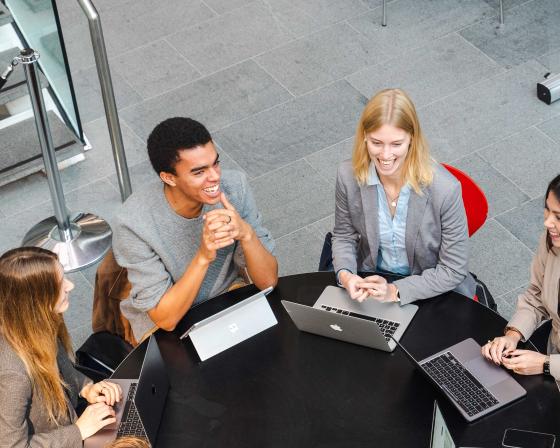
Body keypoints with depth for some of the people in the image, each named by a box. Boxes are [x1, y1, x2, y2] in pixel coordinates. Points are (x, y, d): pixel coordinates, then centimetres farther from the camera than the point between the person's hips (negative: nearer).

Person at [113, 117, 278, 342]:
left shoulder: (234, 186, -18)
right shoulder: (134, 224, -27)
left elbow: (268, 281, -15)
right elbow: (165, 319, -23)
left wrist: (246, 233, -34)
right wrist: (204, 257, -37)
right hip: (163, 329, -4)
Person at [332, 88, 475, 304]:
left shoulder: (445, 189, -25)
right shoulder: (348, 176, -15)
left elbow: (453, 270, -15)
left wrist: (396, 291, -25)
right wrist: (345, 275, -17)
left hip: (431, 293, -2)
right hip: (371, 279, 2)